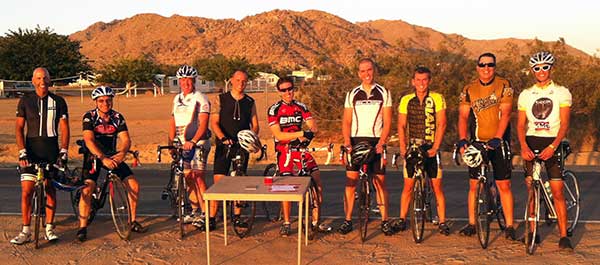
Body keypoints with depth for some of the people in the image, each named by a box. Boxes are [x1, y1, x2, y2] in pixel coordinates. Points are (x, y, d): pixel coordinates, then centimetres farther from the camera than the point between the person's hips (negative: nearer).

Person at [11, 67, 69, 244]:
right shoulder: (25, 101, 3)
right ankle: (26, 231, 5)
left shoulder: (58, 101, 3)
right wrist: (22, 152, -8)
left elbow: (64, 129, 3)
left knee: (51, 190, 5)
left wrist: (63, 152, -6)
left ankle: (49, 228, 16)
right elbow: (19, 128, 2)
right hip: (31, 151, 0)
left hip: (51, 151, 0)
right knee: (26, 191, -4)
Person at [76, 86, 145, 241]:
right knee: (87, 189, -22)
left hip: (113, 156, 3)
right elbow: (89, 141, -27)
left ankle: (133, 221, 8)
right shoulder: (89, 117, -15)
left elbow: (126, 139, -13)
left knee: (134, 185, -8)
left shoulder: (117, 117, -5)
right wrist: (103, 158, -41)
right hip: (93, 156, -3)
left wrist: (122, 153, -35)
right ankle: (82, 228, -8)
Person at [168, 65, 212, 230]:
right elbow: (173, 122, 18)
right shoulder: (177, 99, 14)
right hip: (182, 144, 7)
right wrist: (170, 142, 8)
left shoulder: (200, 99, -8)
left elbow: (203, 124, -18)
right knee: (188, 178, 10)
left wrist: (193, 141, -30)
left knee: (197, 178, -12)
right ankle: (195, 212, 21)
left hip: (198, 144, -7)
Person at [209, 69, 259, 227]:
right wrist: (223, 138, -21)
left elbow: (255, 125, 9)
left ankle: (237, 217, 15)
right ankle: (212, 217, 1)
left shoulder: (250, 102, 9)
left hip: (242, 146, 2)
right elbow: (214, 122, -5)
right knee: (218, 181, -6)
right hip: (223, 145, -2)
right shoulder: (221, 99, 2)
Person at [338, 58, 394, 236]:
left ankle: (384, 221, 9)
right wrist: (347, 142, -8)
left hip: (376, 142, -1)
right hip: (356, 141, 1)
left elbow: (387, 122, 1)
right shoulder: (352, 94, 9)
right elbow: (346, 122, 7)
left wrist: (381, 143, -13)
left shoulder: (383, 93, 6)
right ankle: (347, 220, 7)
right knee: (351, 181, -1)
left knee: (380, 182, 1)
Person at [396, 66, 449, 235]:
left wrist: (435, 147, -13)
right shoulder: (406, 100, 5)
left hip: (431, 147, -1)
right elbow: (401, 125, 4)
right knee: (408, 185, 3)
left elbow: (441, 124, -5)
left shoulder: (437, 99, -1)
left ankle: (442, 222, 7)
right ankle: (402, 220, 13)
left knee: (437, 186, 0)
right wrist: (403, 147, -7)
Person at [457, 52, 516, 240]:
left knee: (504, 185, -2)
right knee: (474, 184, 4)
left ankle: (509, 226, 7)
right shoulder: (469, 90, 4)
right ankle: (472, 224, 13)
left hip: (498, 142, -2)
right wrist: (462, 139, -15)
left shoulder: (504, 86, -2)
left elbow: (505, 114, -11)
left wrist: (497, 138, -22)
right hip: (477, 142, 2)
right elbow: (463, 116, -1)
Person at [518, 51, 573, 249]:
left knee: (557, 192, -5)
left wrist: (552, 146, -20)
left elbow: (564, 124, -6)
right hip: (531, 143, 2)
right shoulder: (525, 94, 8)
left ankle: (563, 236, 0)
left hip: (552, 143, -2)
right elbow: (520, 125, 4)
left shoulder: (562, 92, 2)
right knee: (531, 190, 3)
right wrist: (523, 146, -14)